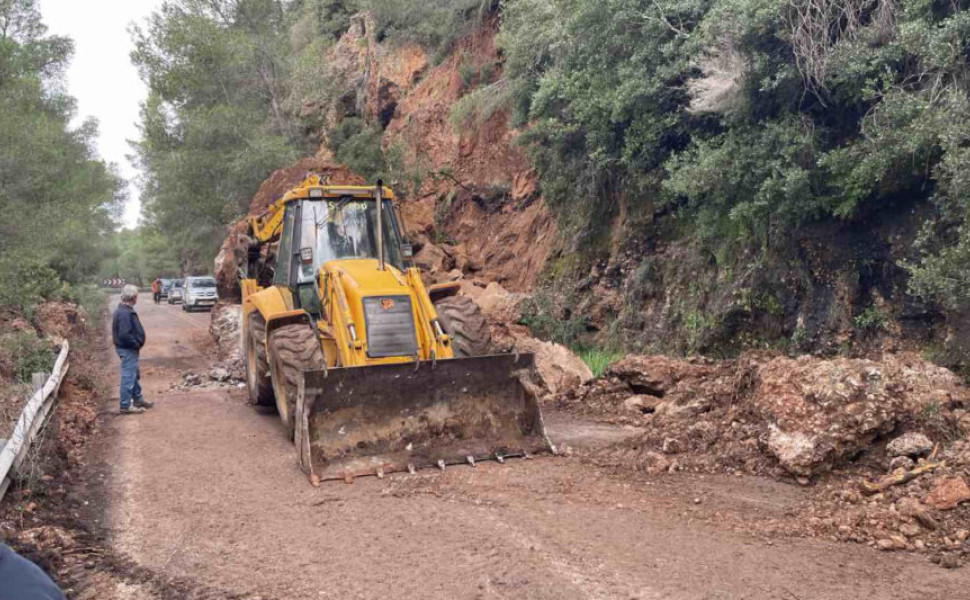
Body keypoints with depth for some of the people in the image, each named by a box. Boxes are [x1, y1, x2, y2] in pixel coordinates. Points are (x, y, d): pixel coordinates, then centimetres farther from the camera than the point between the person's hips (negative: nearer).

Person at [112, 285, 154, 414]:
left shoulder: (124, 310, 9)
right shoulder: (125, 313, -24)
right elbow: (124, 334, -29)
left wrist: (136, 344, 9)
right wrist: (136, 344, -17)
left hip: (129, 348, 11)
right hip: (128, 350, -11)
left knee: (135, 375, 21)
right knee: (128, 377, -3)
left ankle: (138, 399, 33)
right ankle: (126, 405, 4)